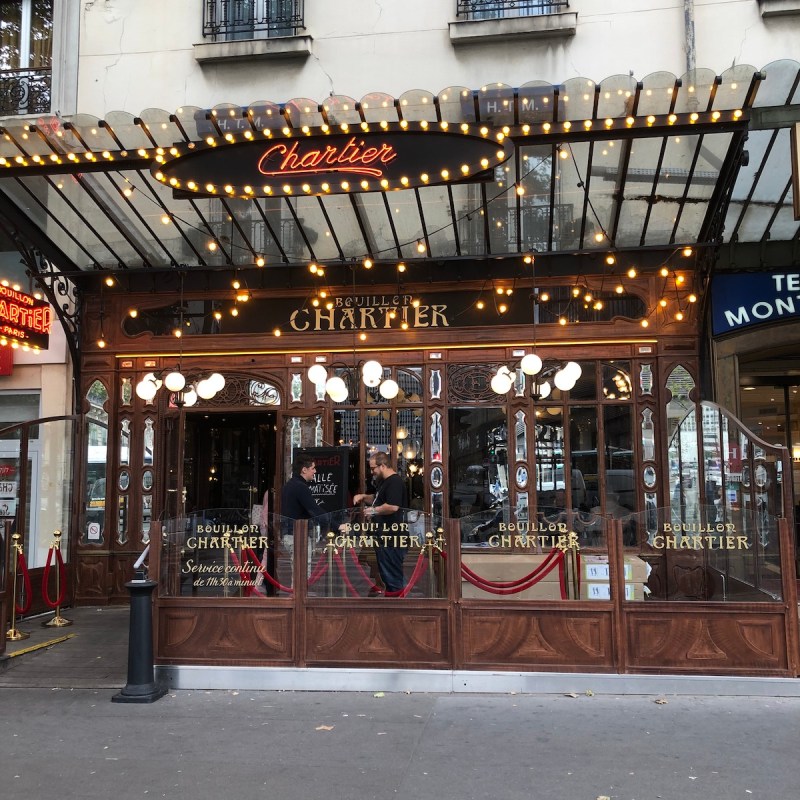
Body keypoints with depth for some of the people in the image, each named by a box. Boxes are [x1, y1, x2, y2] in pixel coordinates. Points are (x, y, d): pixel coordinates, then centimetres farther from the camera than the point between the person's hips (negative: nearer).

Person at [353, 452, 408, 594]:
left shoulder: (394, 482, -17)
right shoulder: (383, 482, 17)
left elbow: (393, 506, -29)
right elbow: (378, 499, 32)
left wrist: (373, 511, -15)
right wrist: (364, 497, 14)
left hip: (392, 539, -11)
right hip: (384, 537, 11)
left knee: (393, 576, -5)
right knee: (386, 574, 19)